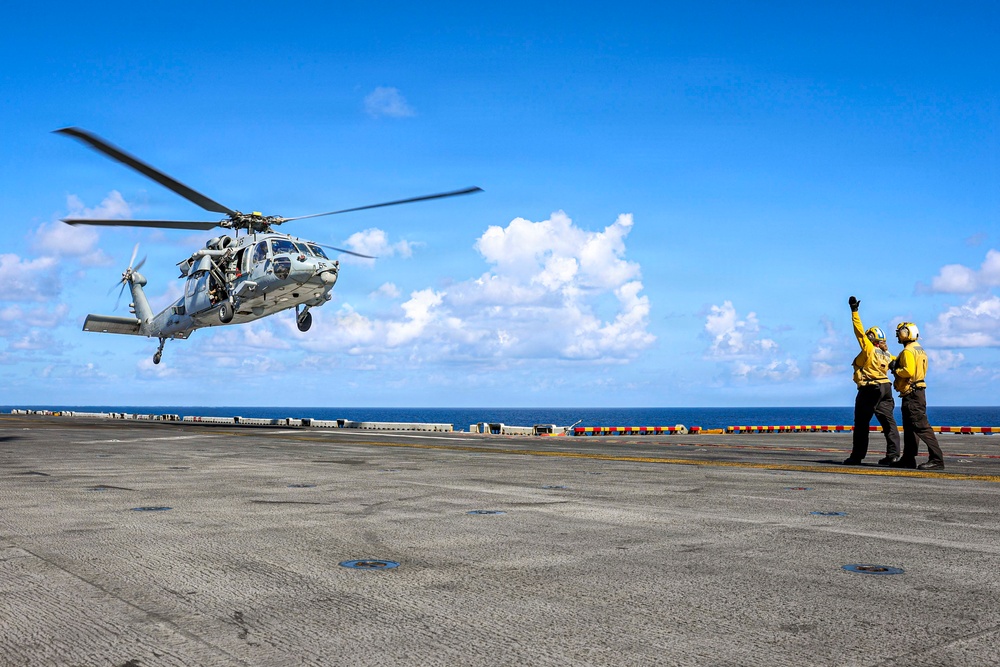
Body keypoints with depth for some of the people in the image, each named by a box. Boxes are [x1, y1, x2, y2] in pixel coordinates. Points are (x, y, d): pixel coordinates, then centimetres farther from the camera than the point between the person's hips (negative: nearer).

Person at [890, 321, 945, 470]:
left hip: (912, 394, -11)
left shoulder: (908, 351, -14)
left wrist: (896, 370, -8)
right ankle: (908, 459, 20)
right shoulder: (919, 349, 19)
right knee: (909, 428, 15)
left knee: (922, 427, -13)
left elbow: (908, 371, -26)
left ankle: (937, 459, -16)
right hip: (917, 391, 11)